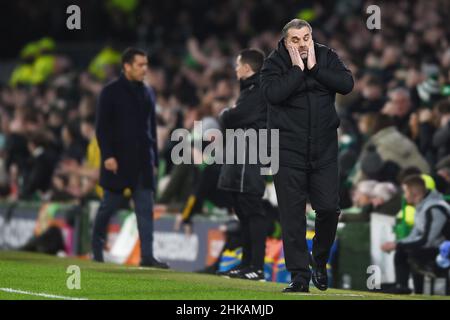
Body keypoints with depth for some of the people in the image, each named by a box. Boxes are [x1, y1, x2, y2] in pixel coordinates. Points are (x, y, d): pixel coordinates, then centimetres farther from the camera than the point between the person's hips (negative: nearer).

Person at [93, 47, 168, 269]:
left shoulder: (146, 93, 13)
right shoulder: (111, 92, -4)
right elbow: (102, 127, -8)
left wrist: (154, 159, 14)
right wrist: (107, 156, -16)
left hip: (143, 162, 5)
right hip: (118, 161, -5)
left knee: (146, 209, -3)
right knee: (109, 205, 4)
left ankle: (147, 256, -6)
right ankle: (96, 246, 23)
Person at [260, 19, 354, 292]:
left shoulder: (327, 57, 4)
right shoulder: (275, 62, -3)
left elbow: (347, 84, -10)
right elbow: (273, 93, -20)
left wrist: (314, 68, -14)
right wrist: (298, 69, -17)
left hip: (324, 148, 2)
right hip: (288, 149, -2)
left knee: (329, 208, 0)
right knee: (293, 214, -1)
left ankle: (320, 261, 24)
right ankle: (299, 275, 4)